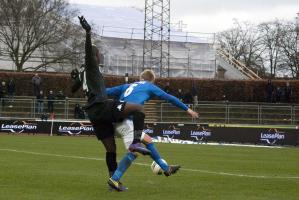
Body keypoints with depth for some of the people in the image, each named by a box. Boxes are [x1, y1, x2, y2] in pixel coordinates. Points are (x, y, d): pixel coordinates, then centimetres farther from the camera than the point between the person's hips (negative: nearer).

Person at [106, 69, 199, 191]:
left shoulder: (127, 86, 27)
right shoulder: (150, 87, 13)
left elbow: (107, 92, 23)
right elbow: (169, 98, 16)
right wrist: (187, 109, 23)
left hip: (118, 119, 8)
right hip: (126, 120, -8)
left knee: (147, 140, 18)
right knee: (134, 151, -8)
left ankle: (166, 168, 24)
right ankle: (114, 179, -15)